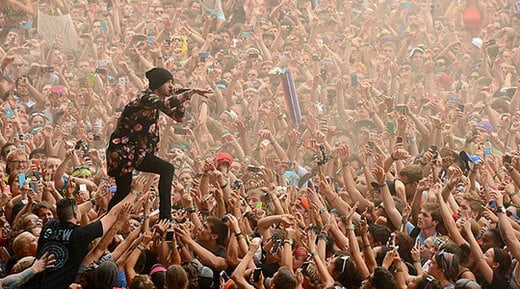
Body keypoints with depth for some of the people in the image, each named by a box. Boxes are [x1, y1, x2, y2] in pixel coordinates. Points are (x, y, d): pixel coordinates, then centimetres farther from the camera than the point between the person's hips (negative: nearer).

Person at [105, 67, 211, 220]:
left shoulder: (156, 99, 12)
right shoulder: (145, 98, -17)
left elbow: (178, 116, 16)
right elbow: (165, 104, -37)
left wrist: (179, 96, 1)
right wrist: (192, 92, -37)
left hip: (136, 150, 9)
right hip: (122, 150, -9)